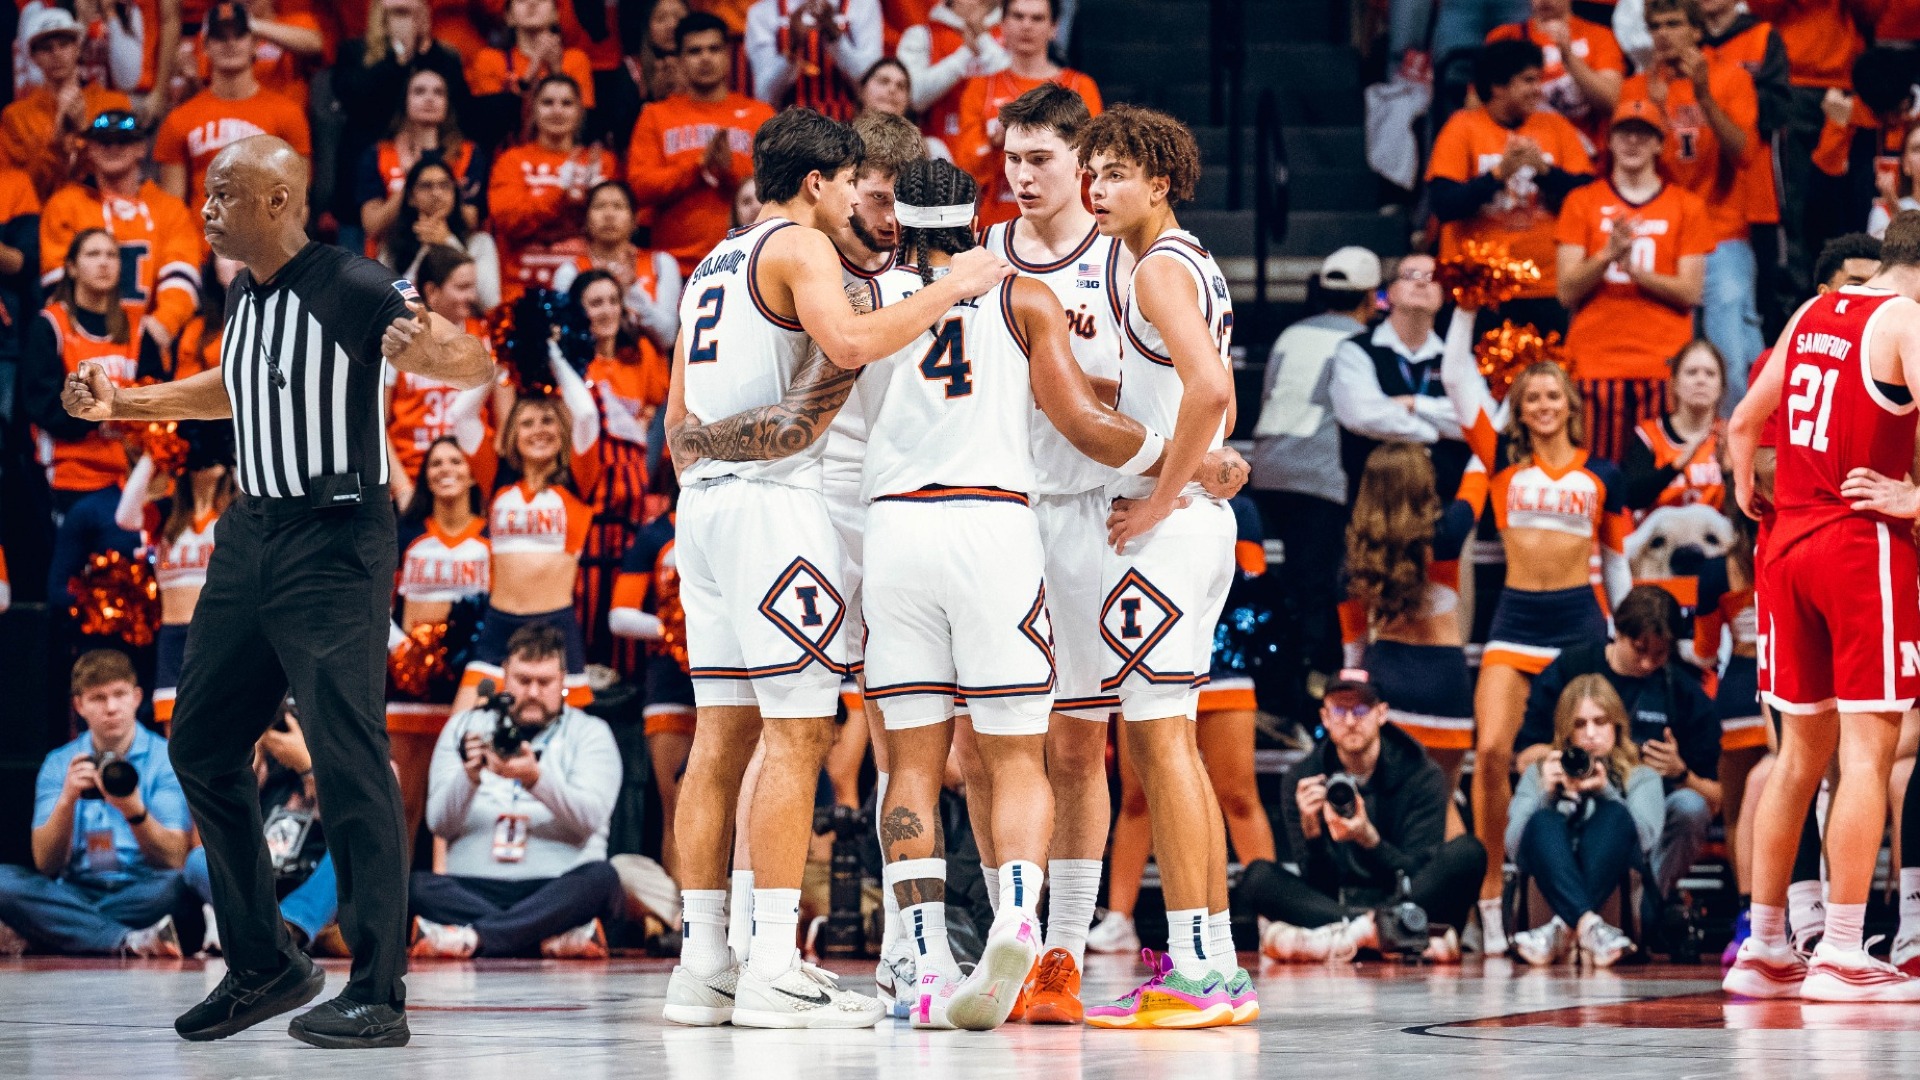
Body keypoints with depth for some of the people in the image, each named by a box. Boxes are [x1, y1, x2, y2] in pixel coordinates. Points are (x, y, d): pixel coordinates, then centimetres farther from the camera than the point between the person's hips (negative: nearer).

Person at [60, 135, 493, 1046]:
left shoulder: (351, 288, -14)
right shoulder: (241, 296, 11)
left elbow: (481, 366, -16)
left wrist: (427, 352, -37)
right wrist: (125, 403, 27)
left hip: (334, 542, -9)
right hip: (252, 530, 9)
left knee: (348, 759, -12)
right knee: (201, 745, 11)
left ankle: (377, 994, -9)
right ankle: (263, 966, 22)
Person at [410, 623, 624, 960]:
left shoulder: (589, 733, 11)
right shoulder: (464, 727, 16)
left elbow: (589, 819, -8)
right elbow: (439, 824, 4)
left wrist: (535, 779, -26)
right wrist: (469, 777, -16)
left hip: (556, 890, -1)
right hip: (474, 887, 1)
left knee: (600, 879, -33)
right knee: (414, 886, -29)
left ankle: (473, 937, -39)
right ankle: (557, 937, -38)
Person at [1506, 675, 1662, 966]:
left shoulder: (1641, 777, 21)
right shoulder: (1539, 774, 24)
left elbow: (1644, 839, -1)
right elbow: (1514, 845, 7)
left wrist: (1605, 791, -12)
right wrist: (1546, 793, -7)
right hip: (1553, 881, 1)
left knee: (1614, 815, -27)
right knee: (1545, 821, -28)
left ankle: (1564, 928, -45)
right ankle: (1589, 924, -54)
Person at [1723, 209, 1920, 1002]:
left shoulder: (1810, 316, 14)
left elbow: (1744, 421, 21)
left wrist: (1747, 499, 27)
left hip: (1788, 542, 7)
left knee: (1802, 751, 14)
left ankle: (1764, 951, 16)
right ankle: (1840, 958, -11)